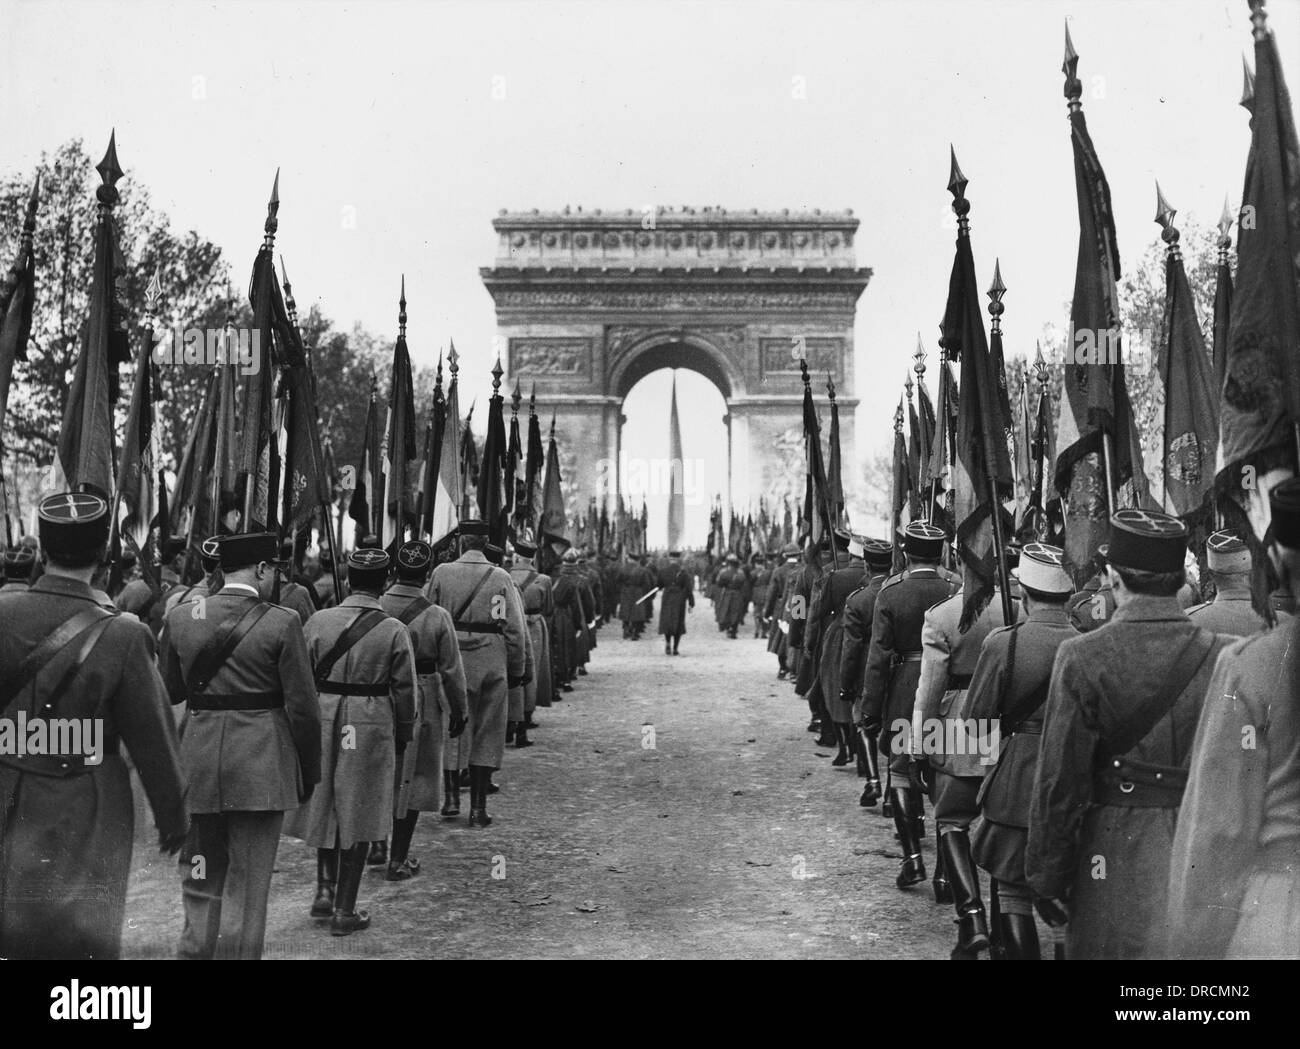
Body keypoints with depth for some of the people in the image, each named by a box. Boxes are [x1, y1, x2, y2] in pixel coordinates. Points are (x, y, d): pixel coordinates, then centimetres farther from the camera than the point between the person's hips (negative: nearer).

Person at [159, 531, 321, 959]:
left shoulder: (180, 617, 1)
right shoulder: (281, 623, -10)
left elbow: (167, 691, 11)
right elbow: (302, 709, -8)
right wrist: (309, 773, 2)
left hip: (196, 762, 4)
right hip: (260, 765, -4)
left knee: (201, 880, 18)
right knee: (247, 884, 7)